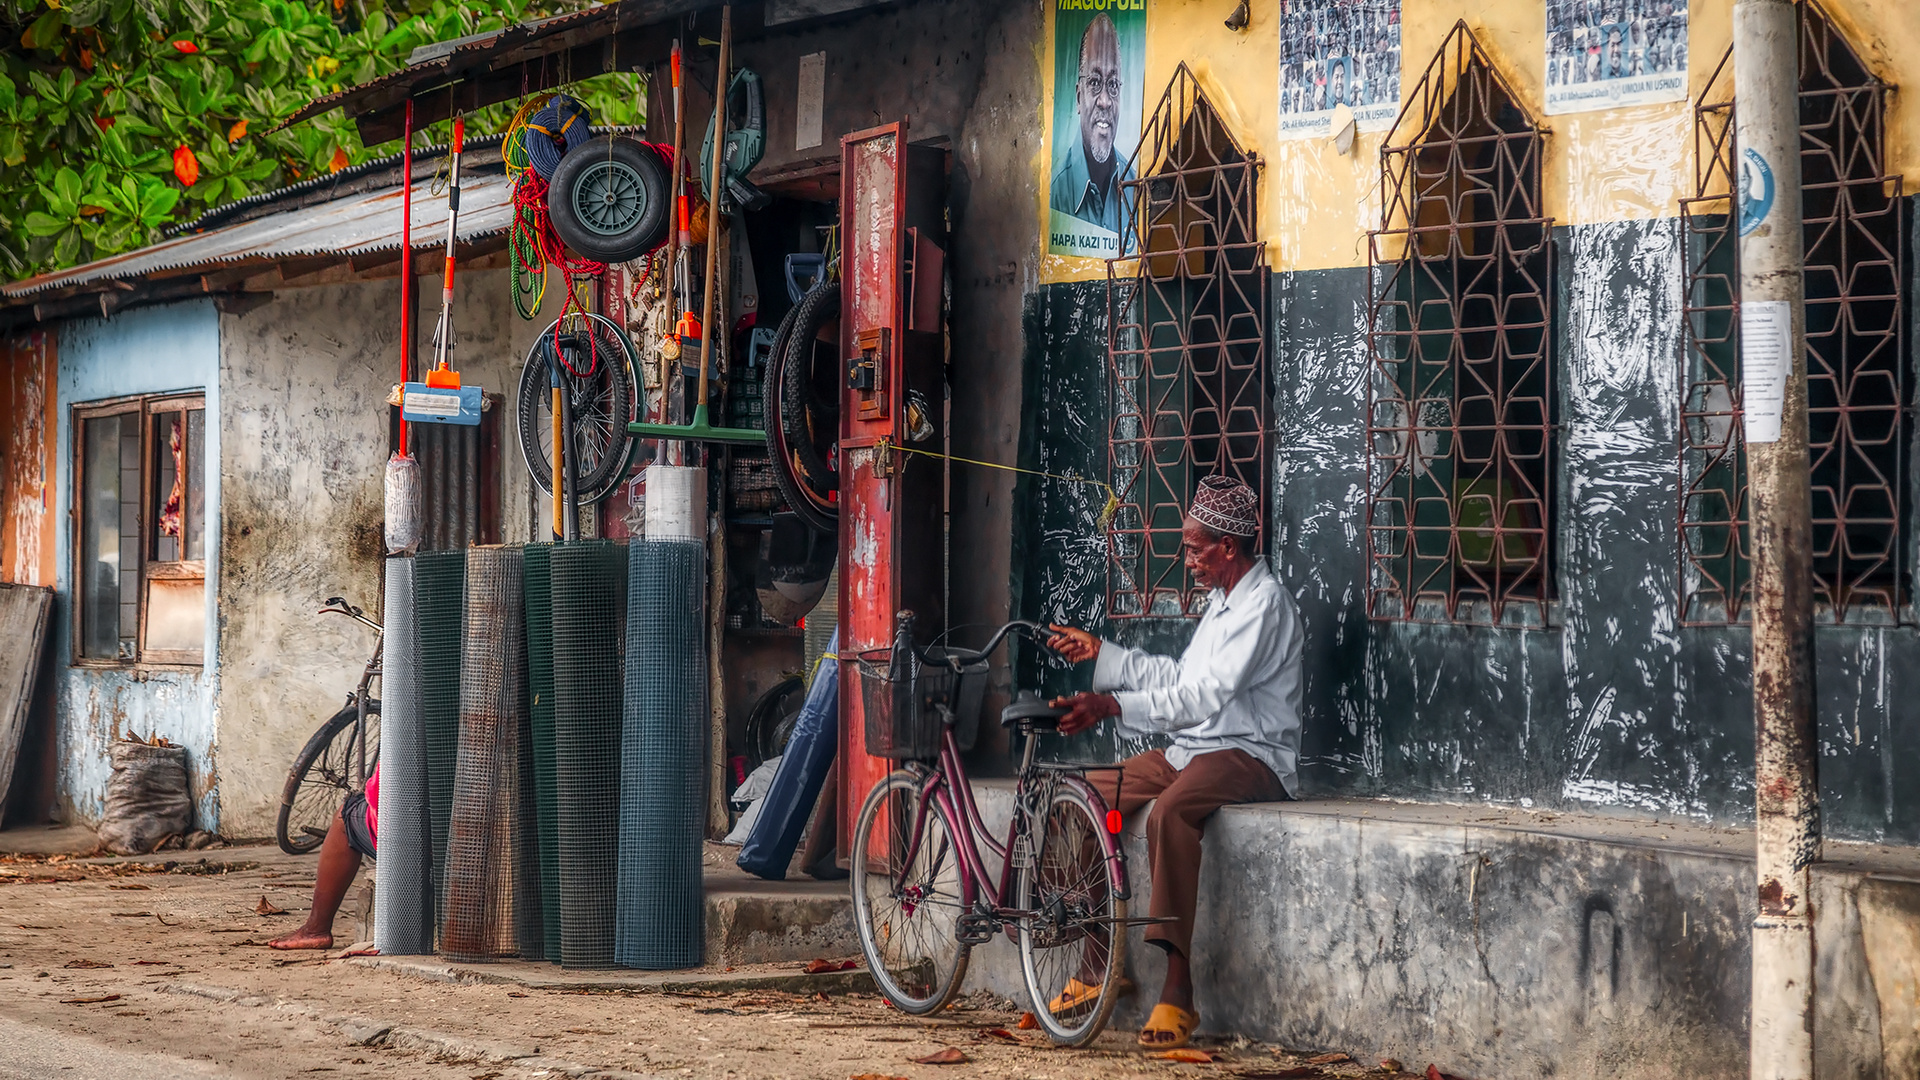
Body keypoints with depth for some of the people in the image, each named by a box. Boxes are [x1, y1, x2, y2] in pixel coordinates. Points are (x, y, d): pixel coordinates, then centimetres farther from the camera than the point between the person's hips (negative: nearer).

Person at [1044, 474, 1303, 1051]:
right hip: (1193, 749, 10)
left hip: (1250, 755, -10)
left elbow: (1204, 696, -24)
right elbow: (1177, 677, 24)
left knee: (1170, 812, -37)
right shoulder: (1222, 600, 19)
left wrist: (1112, 706, -30)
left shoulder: (1263, 603, -14)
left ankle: (1177, 993, -38)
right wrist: (1099, 653, 22)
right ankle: (1098, 965, 3)